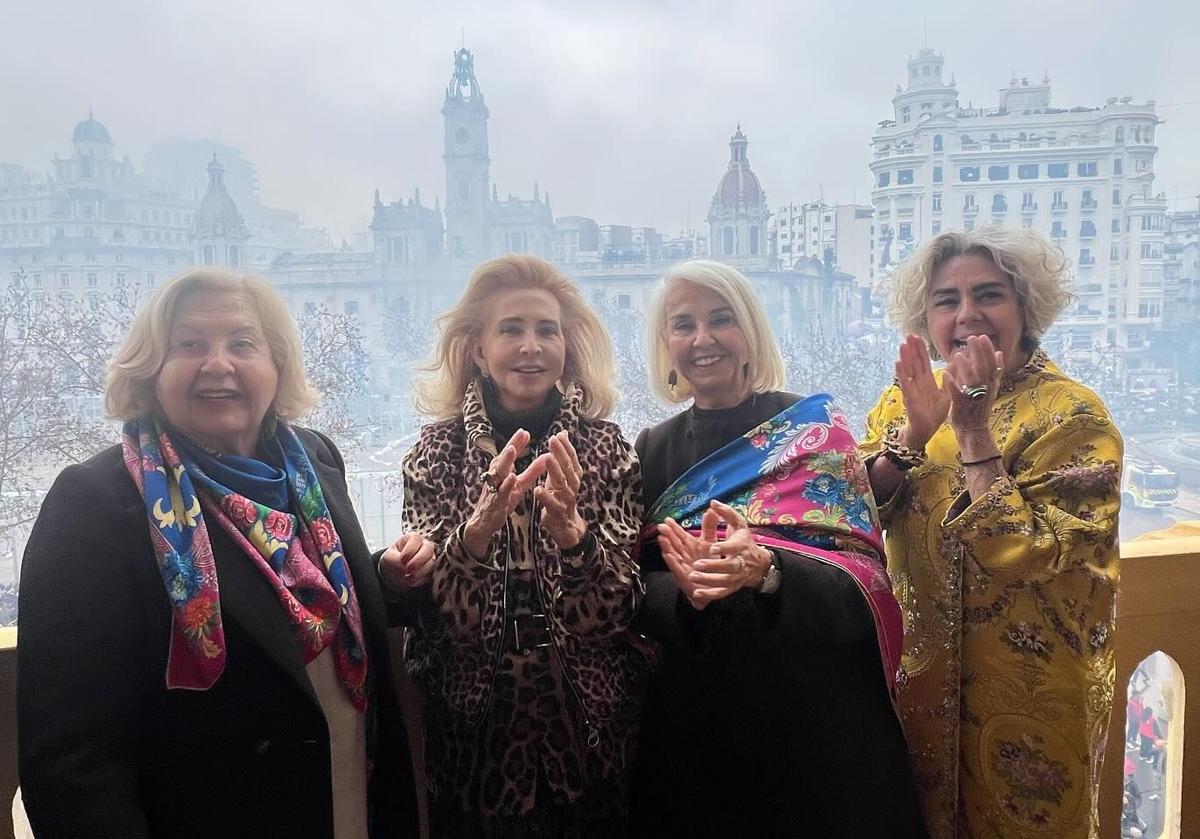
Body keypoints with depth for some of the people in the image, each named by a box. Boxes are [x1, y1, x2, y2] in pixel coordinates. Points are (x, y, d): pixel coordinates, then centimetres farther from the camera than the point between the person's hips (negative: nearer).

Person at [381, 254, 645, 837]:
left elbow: (619, 608, -10)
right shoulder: (439, 449, -6)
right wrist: (478, 527, -29)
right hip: (478, 725, 0)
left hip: (591, 726, 1)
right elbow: (440, 613, -11)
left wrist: (570, 530, -28)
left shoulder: (604, 446, -6)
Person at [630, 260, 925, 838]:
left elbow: (866, 579, -13)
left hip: (816, 718, -2)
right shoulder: (654, 450, 3)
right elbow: (635, 594, -1)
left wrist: (766, 571, -31)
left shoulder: (815, 427, -6)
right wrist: (686, 588, -23)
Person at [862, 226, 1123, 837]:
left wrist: (974, 432, -26)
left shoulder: (1073, 415, -16)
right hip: (920, 675, 5)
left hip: (1024, 689, -4)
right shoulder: (907, 397, 0)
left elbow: (1028, 560, -25)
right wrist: (915, 431, -22)